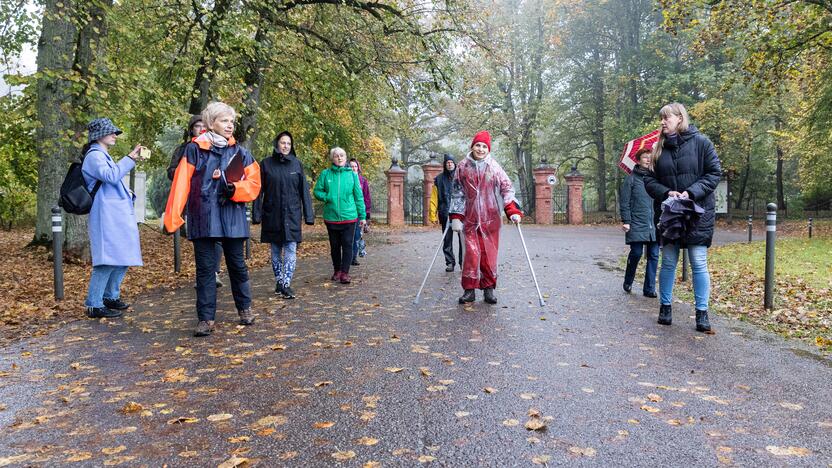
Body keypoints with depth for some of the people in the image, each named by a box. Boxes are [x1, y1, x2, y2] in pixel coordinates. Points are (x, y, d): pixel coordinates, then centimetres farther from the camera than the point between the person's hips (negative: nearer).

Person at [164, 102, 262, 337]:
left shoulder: (240, 153, 7)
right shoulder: (194, 150, 1)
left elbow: (254, 184, 3)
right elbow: (181, 183, -6)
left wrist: (235, 189, -17)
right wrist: (172, 216, -14)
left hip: (232, 218, 2)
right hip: (203, 218, -1)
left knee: (237, 265, 10)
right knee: (205, 269, 2)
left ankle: (245, 308, 29)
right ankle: (206, 319, 9)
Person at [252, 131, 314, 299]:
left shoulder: (296, 164, 5)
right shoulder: (266, 164, 2)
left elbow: (304, 190, 4)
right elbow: (259, 190, 1)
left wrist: (308, 215, 1)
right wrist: (257, 213, -5)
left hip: (292, 214, 0)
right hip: (272, 214, 0)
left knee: (291, 249, -6)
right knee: (276, 250, 9)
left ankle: (286, 284, -6)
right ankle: (279, 282, 21)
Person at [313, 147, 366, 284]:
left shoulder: (352, 174, 1)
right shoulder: (325, 174, 1)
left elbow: (359, 196, 3)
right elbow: (317, 191, 6)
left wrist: (362, 216, 2)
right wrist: (327, 197, -14)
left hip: (349, 217, -1)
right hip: (331, 217, 1)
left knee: (347, 245, -3)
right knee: (334, 246, 13)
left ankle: (345, 272, 1)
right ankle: (337, 270, 27)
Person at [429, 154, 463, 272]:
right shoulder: (439, 179, 8)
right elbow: (434, 198, 8)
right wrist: (433, 215, 3)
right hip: (445, 214, 1)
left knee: (463, 239, -6)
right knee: (447, 240, 7)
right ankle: (450, 262, 17)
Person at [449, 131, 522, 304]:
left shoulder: (494, 167, 2)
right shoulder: (463, 166, 4)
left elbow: (507, 188, -4)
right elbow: (457, 193, 5)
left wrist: (513, 210, -18)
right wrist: (456, 217, -3)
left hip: (490, 219, 0)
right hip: (470, 219, 0)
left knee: (489, 254, 3)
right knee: (471, 254, -4)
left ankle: (488, 289, 15)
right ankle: (469, 290, 7)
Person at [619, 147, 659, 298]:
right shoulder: (631, 178, 2)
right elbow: (624, 201, -2)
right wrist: (626, 221, -10)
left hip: (654, 225, 4)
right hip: (637, 225, -4)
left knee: (653, 256, 1)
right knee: (636, 253, -6)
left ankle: (649, 288, 9)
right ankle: (628, 283, 17)